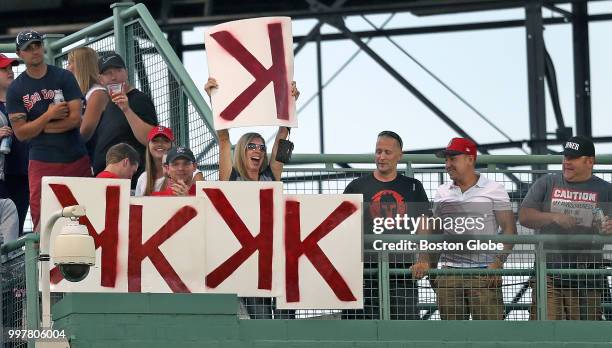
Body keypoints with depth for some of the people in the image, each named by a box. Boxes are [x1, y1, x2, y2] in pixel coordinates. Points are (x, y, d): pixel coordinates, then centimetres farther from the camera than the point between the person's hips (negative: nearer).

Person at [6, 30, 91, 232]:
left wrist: (39, 127, -4)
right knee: (42, 223, -8)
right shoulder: (16, 89, 5)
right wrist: (49, 116, -12)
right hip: (42, 163, 0)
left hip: (76, 160, 0)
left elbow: (75, 119, -5)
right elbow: (20, 133, -2)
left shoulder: (64, 78, 4)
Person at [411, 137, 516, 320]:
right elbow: (429, 229, 12)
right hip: (449, 273, 4)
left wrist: (498, 262, -15)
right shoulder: (442, 192, 16)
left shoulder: (494, 190, 4)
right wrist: (424, 260, -4)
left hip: (485, 273, -4)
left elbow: (509, 229, -1)